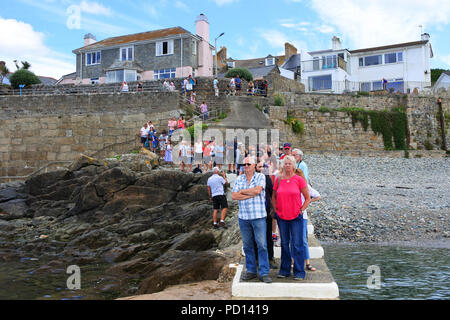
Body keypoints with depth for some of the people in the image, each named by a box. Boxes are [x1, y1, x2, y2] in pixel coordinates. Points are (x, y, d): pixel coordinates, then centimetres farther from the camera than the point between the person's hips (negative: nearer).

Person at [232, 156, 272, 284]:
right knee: (247, 245, 9)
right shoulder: (239, 179, 11)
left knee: (262, 245, -4)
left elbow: (257, 190, -16)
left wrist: (242, 191, -4)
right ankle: (251, 271, 19)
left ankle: (264, 272, 3)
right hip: (243, 217, 4)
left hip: (258, 216, -3)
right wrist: (251, 194, -9)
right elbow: (234, 196, -1)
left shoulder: (260, 177, 2)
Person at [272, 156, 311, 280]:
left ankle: (299, 272, 8)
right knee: (284, 244, 12)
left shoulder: (299, 180, -4)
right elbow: (273, 197, 17)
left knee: (297, 245, -2)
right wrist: (276, 209, 7)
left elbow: (307, 198, 2)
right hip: (281, 217, 3)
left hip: (296, 217, -3)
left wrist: (301, 210, -5)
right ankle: (285, 270, 23)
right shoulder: (278, 180, 4)